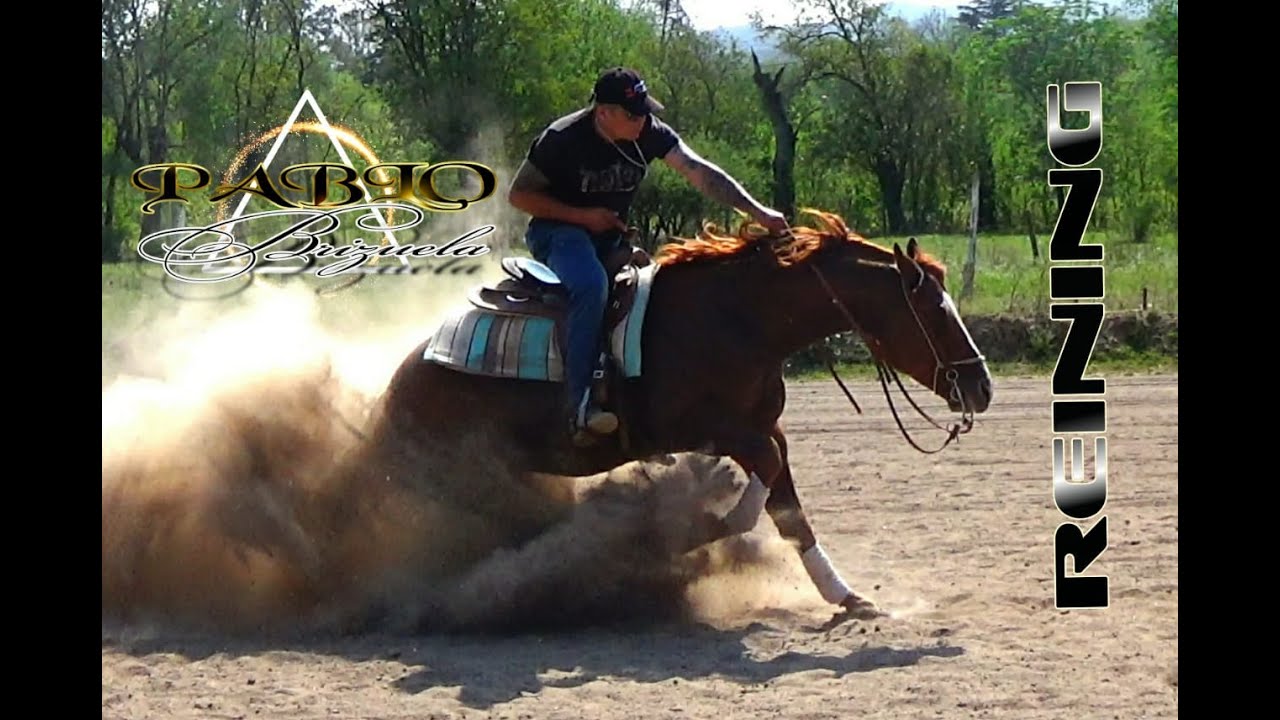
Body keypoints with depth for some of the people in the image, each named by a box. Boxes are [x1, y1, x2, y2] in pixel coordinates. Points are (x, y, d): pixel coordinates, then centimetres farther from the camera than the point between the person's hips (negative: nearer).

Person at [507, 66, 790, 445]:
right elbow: (518, 195, -11)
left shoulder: (650, 134, -7)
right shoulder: (562, 139, -19)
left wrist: (756, 211, -28)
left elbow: (700, 173, -15)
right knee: (591, 285, -36)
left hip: (611, 238, 7)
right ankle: (580, 406, -39)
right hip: (558, 231, -7)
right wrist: (582, 216, -20)